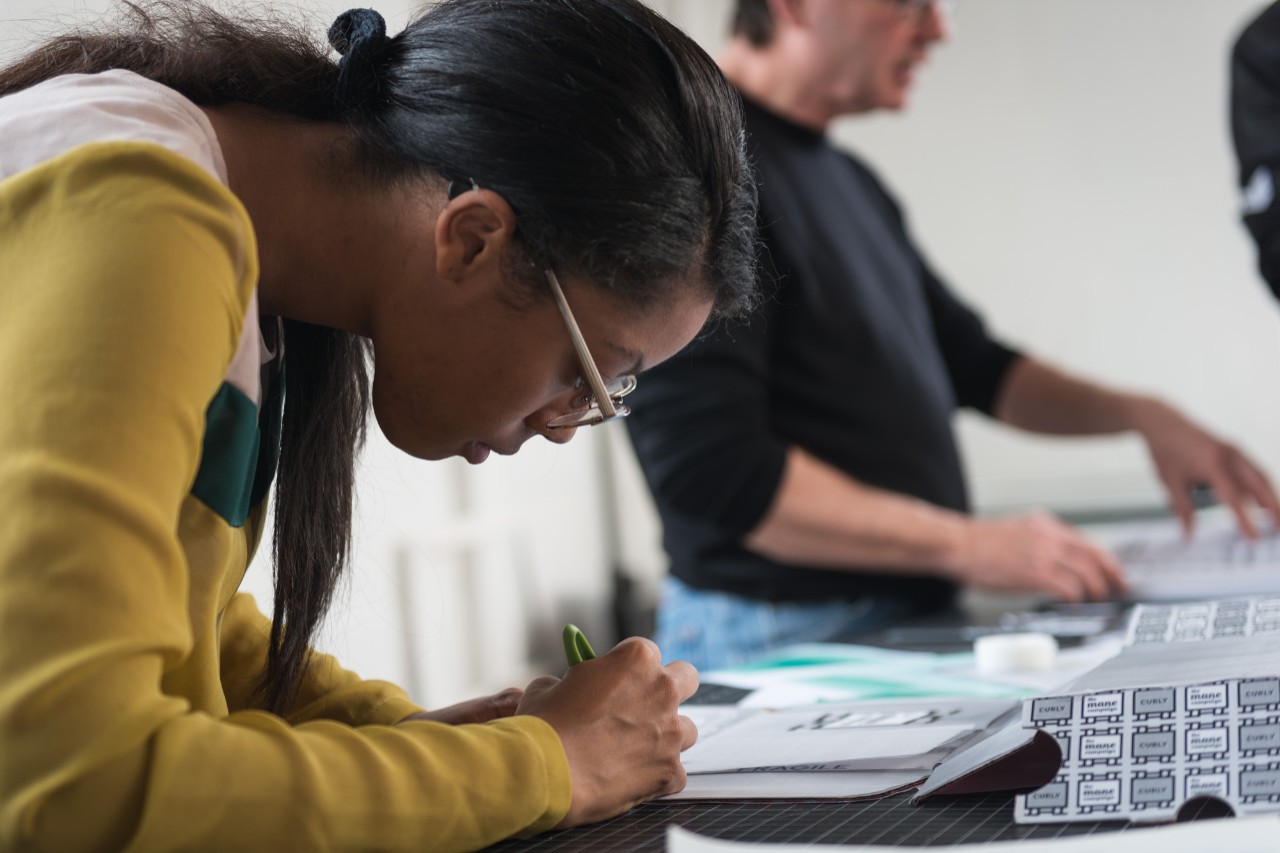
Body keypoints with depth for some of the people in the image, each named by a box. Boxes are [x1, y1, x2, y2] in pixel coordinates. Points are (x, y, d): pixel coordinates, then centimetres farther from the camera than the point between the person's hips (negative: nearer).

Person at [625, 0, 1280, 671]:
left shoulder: (852, 183, 17)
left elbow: (971, 362, 27)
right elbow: (706, 465, -22)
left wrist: (1139, 414, 10)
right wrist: (967, 545, -18)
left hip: (911, 616, 9)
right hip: (779, 639, -9)